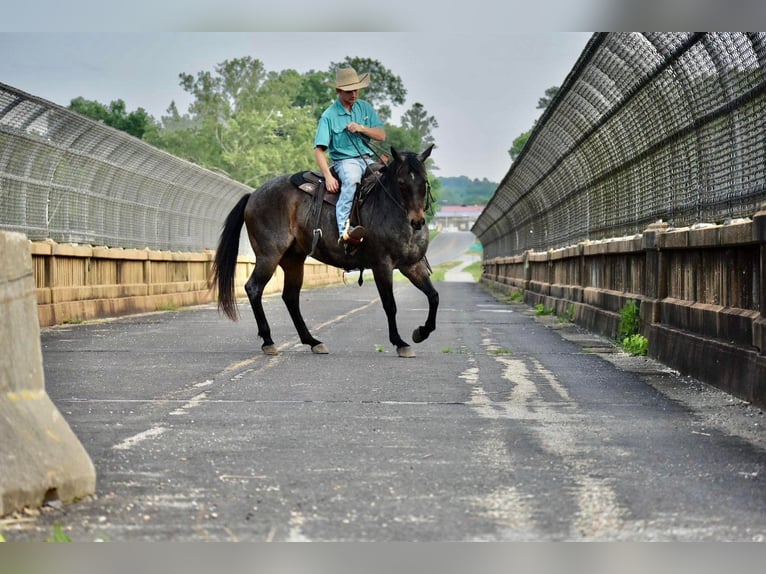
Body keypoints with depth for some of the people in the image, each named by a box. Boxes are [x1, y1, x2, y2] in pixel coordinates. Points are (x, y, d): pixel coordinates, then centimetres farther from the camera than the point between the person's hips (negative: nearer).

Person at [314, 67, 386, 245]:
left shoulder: (365, 108, 11)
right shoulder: (329, 116, -2)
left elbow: (381, 135, 8)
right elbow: (319, 150, -6)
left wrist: (361, 128, -10)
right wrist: (328, 176, -19)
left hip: (368, 159, 5)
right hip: (345, 161, -5)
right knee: (351, 179, -38)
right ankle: (344, 229, -49)